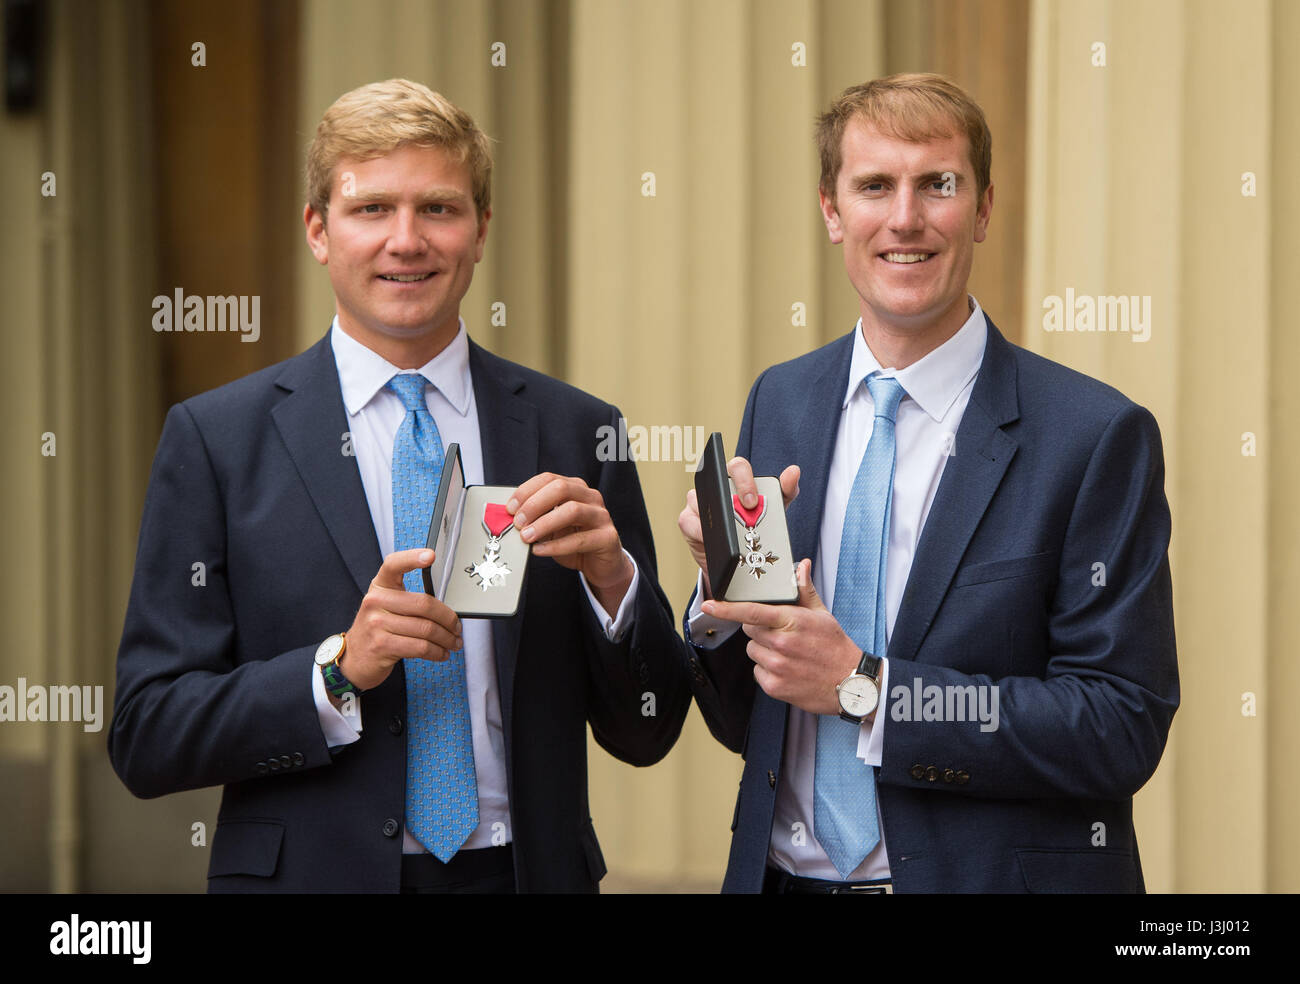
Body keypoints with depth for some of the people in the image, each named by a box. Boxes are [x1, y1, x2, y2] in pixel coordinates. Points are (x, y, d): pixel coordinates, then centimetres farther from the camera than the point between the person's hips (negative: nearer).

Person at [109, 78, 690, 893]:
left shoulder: (577, 433, 0)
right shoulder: (216, 439, -5)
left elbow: (647, 734, 1)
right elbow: (146, 739, -8)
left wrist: (611, 575, -15)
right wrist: (340, 669, -21)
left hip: (529, 871, 2)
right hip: (311, 872, -2)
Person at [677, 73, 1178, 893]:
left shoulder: (1097, 436, -12)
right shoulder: (779, 404, 1)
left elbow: (1124, 730, -17)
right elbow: (743, 722, 5)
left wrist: (866, 688, -20)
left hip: (990, 873, -4)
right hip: (785, 872, 4)